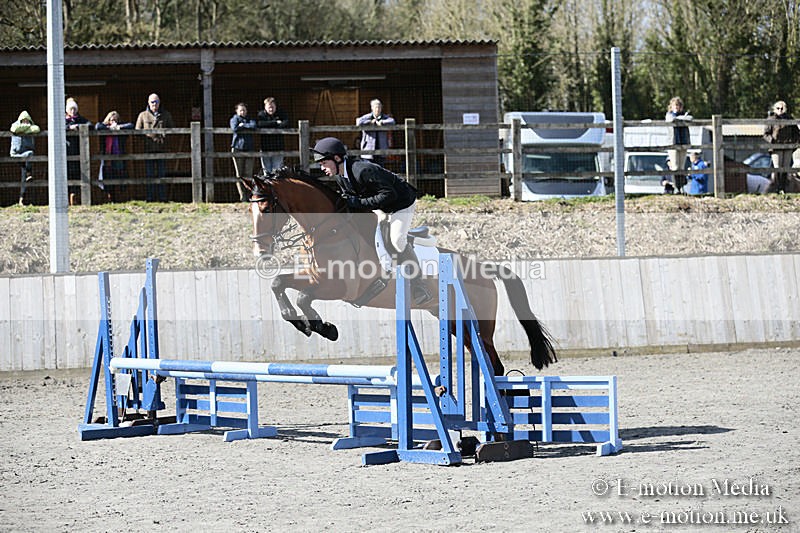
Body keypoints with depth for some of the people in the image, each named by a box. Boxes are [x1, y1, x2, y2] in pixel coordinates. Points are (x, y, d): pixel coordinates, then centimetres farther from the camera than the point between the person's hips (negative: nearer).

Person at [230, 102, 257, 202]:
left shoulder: (249, 119, 16)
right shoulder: (234, 119, 9)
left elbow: (253, 126, -7)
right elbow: (235, 128, -13)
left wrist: (243, 125, -5)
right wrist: (247, 127, -2)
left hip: (249, 148, 2)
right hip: (238, 148, -2)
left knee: (248, 174, -3)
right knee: (239, 174, -4)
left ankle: (248, 196, -1)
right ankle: (242, 196, -4)